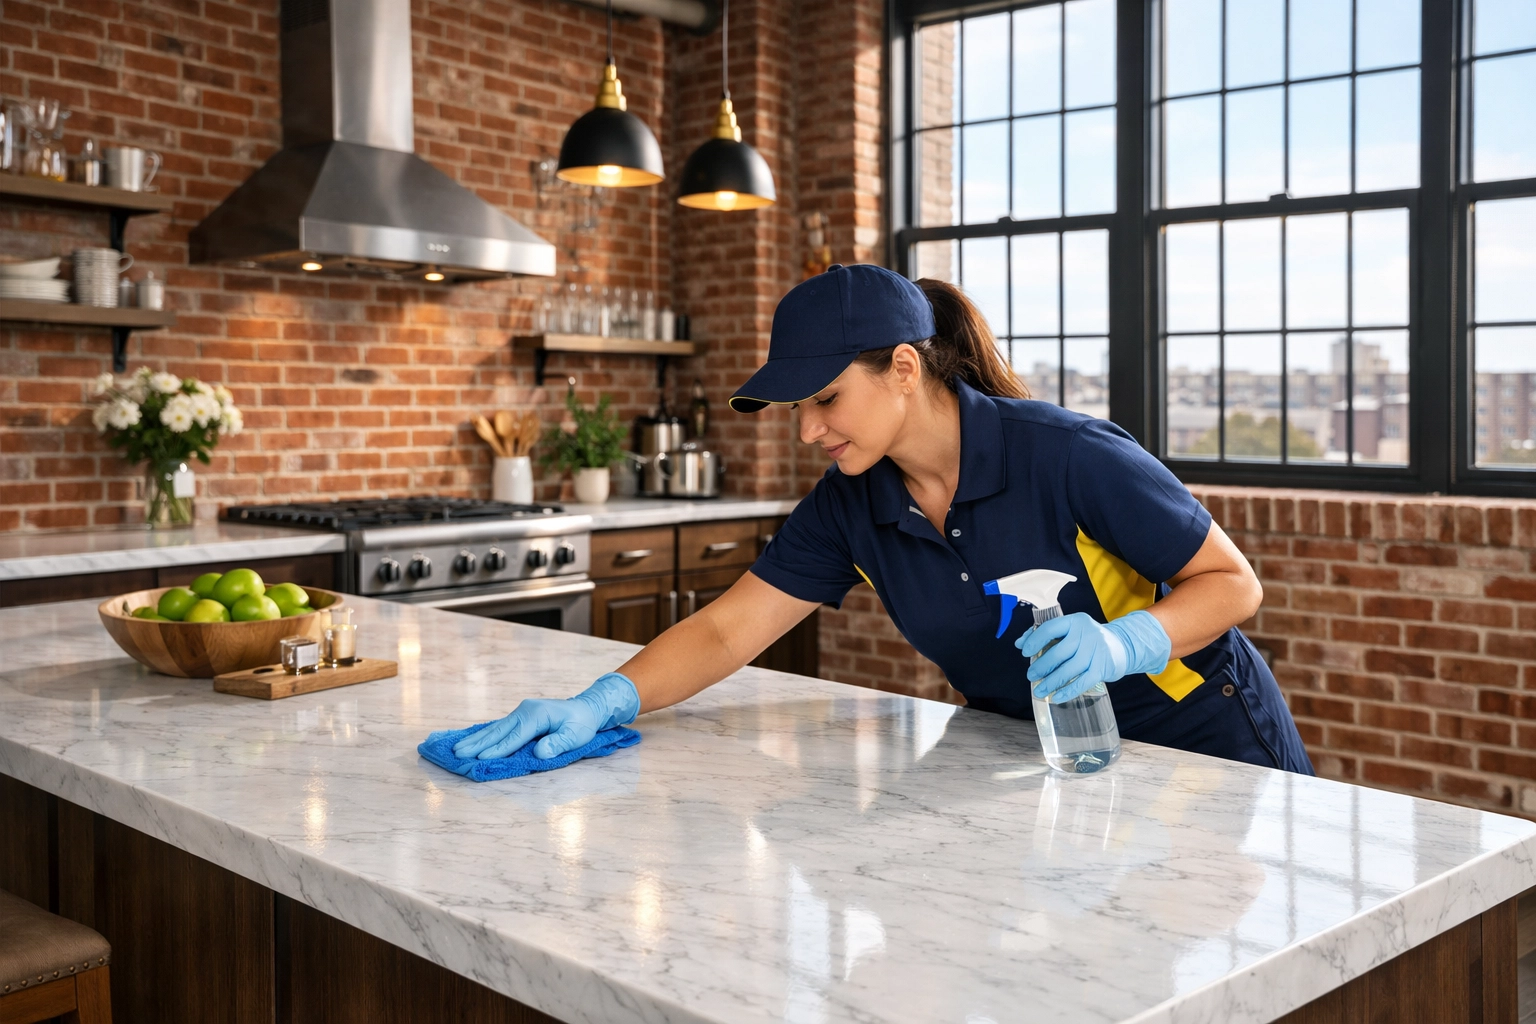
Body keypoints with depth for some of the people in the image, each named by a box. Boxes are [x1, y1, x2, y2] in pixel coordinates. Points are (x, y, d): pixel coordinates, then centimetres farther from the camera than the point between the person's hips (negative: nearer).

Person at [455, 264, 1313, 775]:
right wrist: (600, 705, -26)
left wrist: (1121, 644, -36)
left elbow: (1233, 582, -17)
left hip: (1204, 753, -4)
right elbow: (727, 630, -11)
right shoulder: (851, 508, -10)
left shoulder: (1070, 457, -26)